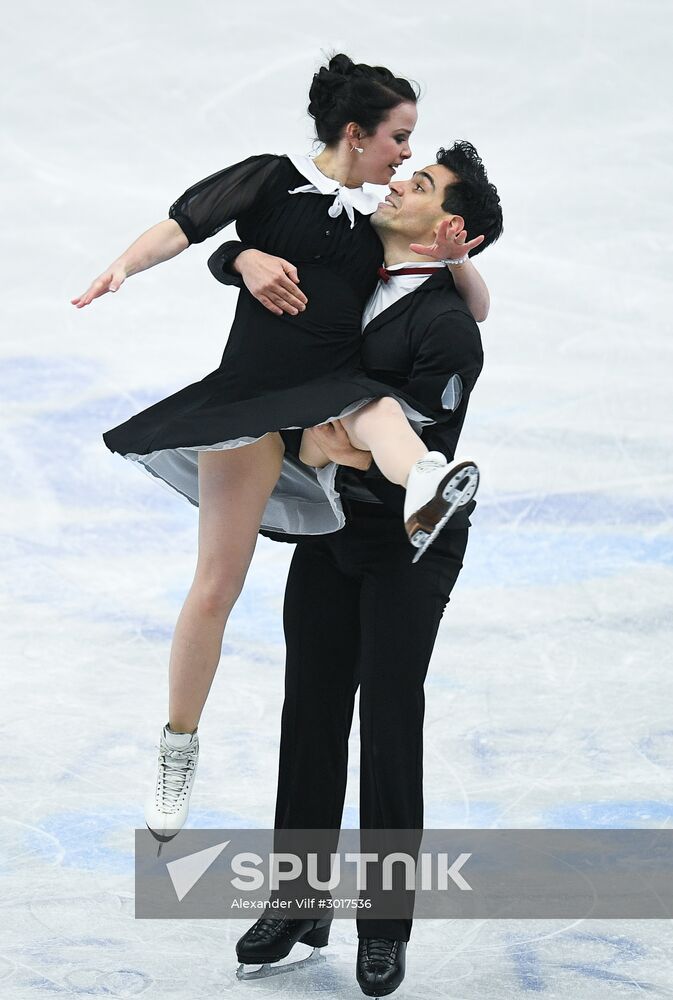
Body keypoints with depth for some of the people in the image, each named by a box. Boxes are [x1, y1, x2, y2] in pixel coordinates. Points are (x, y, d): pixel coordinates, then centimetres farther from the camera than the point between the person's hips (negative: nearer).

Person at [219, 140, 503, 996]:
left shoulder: (447, 328, -19)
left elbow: (425, 461, -21)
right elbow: (229, 255, 10)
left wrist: (360, 456, -37)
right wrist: (252, 259, -13)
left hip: (410, 545, -6)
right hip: (328, 532, 6)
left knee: (389, 728, -3)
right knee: (311, 717, 8)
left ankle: (385, 927, 9)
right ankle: (297, 908, 18)